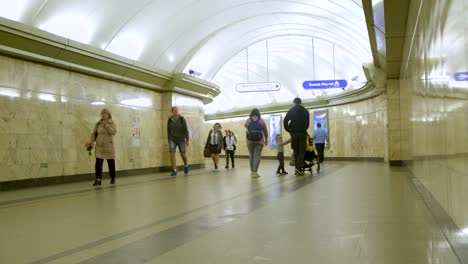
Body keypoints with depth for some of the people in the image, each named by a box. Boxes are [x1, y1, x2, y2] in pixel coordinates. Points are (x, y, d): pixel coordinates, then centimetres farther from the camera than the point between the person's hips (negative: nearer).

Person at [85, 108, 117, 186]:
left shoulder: (112, 123, 1)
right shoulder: (98, 124, 6)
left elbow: (113, 132, -15)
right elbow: (94, 134, 5)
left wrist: (106, 125, -24)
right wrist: (90, 143, -5)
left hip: (109, 147, -1)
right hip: (99, 146, 1)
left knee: (111, 163, 7)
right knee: (98, 163, -10)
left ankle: (113, 178, 24)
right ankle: (98, 179, -8)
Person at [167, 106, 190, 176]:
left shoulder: (182, 119, -7)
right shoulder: (169, 120, 1)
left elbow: (186, 129, -9)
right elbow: (168, 131, 9)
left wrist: (187, 140, -14)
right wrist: (169, 141, 10)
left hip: (181, 139, -2)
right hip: (172, 139, 2)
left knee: (182, 154, 2)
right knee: (172, 153, -15)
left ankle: (186, 165, 33)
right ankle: (174, 171, -12)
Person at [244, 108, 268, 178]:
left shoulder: (248, 120, 3)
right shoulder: (261, 120, 2)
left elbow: (245, 126, 26)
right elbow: (265, 131, 10)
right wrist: (266, 139, 24)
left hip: (250, 141, 2)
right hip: (259, 141, -2)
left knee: (251, 155, 12)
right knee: (257, 156, -4)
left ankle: (252, 171, 17)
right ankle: (255, 172, -10)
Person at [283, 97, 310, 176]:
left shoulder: (291, 111, 4)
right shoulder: (305, 111, 8)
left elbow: (285, 121, -3)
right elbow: (307, 122, 7)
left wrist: (288, 130, 8)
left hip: (294, 133, 1)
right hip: (302, 133, 0)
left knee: (296, 151, 10)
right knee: (301, 151, -1)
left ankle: (297, 168, 9)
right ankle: (299, 168, -15)